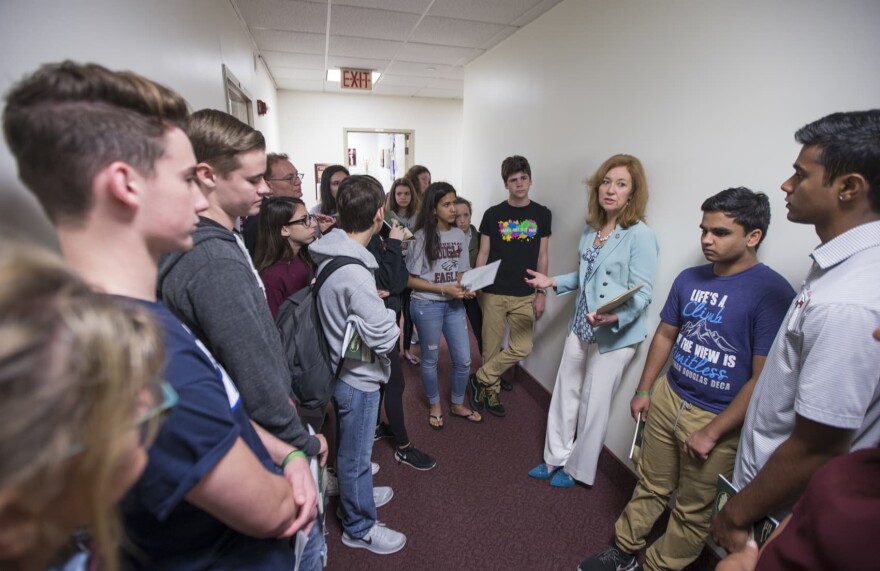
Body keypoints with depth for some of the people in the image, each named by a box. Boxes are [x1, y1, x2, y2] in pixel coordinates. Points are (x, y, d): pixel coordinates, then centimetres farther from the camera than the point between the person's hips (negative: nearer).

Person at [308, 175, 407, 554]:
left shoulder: (328, 255, -3)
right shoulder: (354, 273, -31)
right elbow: (385, 338, -27)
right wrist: (393, 319, -8)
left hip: (341, 368, 9)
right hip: (358, 376, -8)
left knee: (348, 449, 28)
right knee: (355, 454, 13)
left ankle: (355, 494, 52)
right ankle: (359, 527, 35)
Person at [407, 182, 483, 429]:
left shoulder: (459, 235, 2)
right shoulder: (421, 237, -13)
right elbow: (410, 279, -12)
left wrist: (465, 288, -9)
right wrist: (443, 289, -19)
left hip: (454, 305, 5)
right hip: (427, 305, -5)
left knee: (463, 360, 11)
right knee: (430, 359, 13)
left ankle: (457, 404, 36)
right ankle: (434, 405, 37)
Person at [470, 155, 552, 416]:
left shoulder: (542, 214, 3)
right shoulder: (493, 214, 0)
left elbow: (542, 256, 6)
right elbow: (483, 253, 2)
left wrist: (540, 293, 2)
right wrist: (475, 286, -5)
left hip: (524, 295, 2)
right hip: (493, 293, -1)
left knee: (522, 348, -2)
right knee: (491, 348, 6)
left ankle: (480, 378, 18)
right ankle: (491, 392, 28)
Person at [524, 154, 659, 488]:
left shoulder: (640, 235, -16)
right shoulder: (590, 228, 6)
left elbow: (642, 292, -19)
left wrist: (616, 316, -35)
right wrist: (553, 282, 6)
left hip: (615, 335, -6)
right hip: (580, 327, 7)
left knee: (593, 404, 8)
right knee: (565, 393, 15)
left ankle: (578, 469, 31)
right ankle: (556, 458, 35)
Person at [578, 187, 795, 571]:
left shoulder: (772, 293, -18)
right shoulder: (689, 279, 0)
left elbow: (764, 378, -18)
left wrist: (711, 433, -15)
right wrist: (644, 390, 12)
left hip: (719, 420, -4)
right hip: (667, 399, 5)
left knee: (693, 512, 16)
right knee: (650, 487, 20)